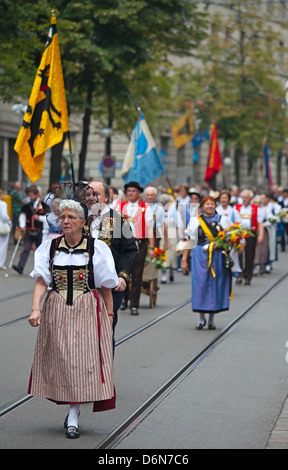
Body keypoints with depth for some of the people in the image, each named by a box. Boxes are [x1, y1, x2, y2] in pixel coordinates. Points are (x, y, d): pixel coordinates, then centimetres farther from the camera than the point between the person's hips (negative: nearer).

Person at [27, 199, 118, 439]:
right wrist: (36, 308, -18)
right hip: (56, 310, 3)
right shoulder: (50, 247, 4)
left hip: (87, 311, -2)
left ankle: (73, 418, -4)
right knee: (60, 361, 4)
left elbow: (105, 286, 0)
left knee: (81, 361, -6)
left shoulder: (96, 248, -2)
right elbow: (41, 281, -4)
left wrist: (109, 314, -1)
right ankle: (73, 410, 20)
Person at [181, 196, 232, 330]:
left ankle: (211, 319, 11)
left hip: (217, 257, 1)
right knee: (200, 285, -5)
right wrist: (184, 259, 0)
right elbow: (189, 240, 5)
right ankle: (202, 318, 8)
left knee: (215, 285, 1)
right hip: (201, 256, -1)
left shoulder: (221, 220, 9)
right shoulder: (196, 220, 7)